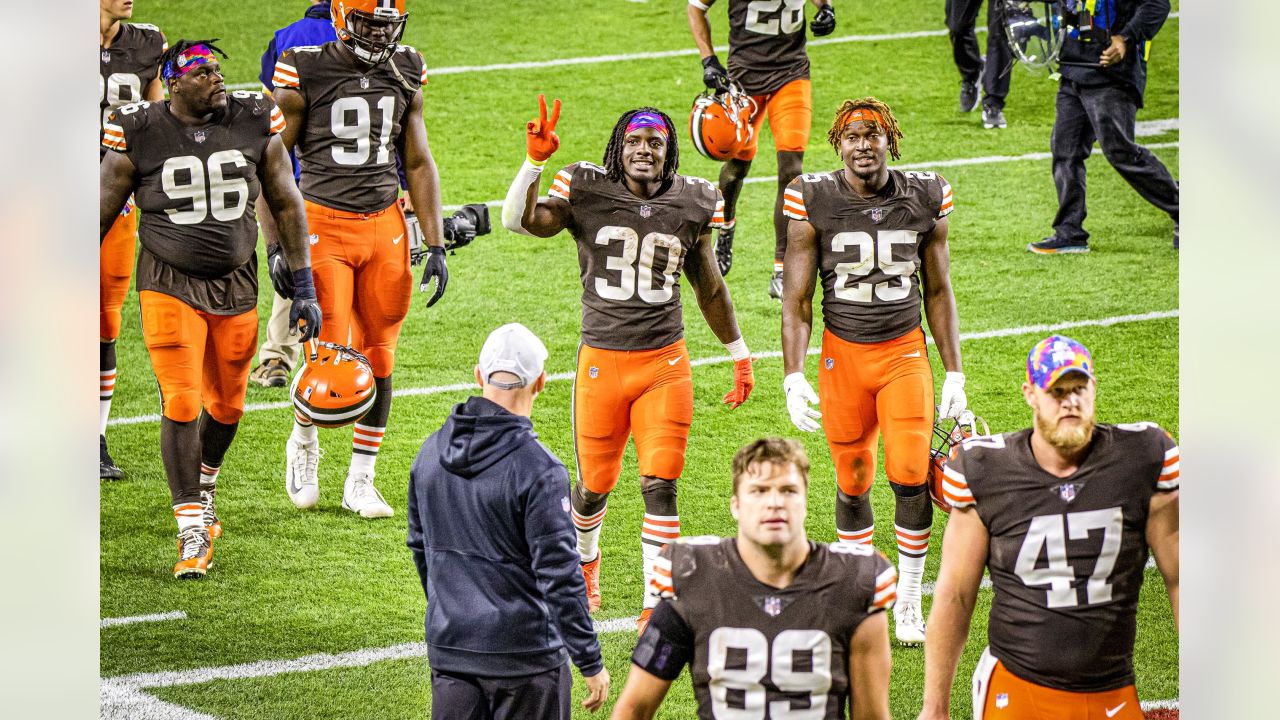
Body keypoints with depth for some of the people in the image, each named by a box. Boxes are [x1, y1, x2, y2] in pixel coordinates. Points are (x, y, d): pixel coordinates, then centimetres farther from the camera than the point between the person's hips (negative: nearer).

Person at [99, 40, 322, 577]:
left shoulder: (254, 126, -4)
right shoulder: (139, 136, -11)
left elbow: (287, 206, 5)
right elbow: (102, 215, 0)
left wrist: (305, 288, 5)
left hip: (235, 286, 3)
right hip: (169, 286, -3)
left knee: (226, 406, 13)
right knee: (181, 405, -10)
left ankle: (202, 487, 42)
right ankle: (192, 530, -2)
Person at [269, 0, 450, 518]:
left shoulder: (406, 71, 5)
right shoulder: (305, 71, -9)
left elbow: (418, 164, 12)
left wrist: (436, 246, 7)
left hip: (385, 226, 4)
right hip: (323, 225, -4)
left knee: (378, 358, 4)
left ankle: (360, 483, 15)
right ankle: (303, 441, 22)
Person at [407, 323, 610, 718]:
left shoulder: (431, 452, 3)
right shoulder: (539, 469, -17)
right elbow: (559, 574, -16)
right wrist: (591, 663, -9)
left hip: (448, 648, 5)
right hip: (522, 654, -5)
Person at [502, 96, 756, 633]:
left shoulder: (689, 206, 3)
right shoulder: (587, 193, -3)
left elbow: (710, 290, 16)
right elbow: (520, 222, -16)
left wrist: (740, 356, 22)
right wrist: (535, 161, -30)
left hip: (666, 364, 1)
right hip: (601, 362, -1)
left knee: (660, 485, -9)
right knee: (594, 484, 10)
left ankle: (657, 604, -4)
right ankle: (585, 562, 42)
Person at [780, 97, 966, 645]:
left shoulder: (924, 199, -2)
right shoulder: (814, 201, -6)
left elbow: (938, 293, 8)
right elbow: (797, 301, -2)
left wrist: (954, 375, 7)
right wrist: (793, 378, -12)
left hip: (905, 352, 0)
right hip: (842, 354, 0)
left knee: (910, 476, -11)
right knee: (852, 482, 5)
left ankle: (908, 602, 4)